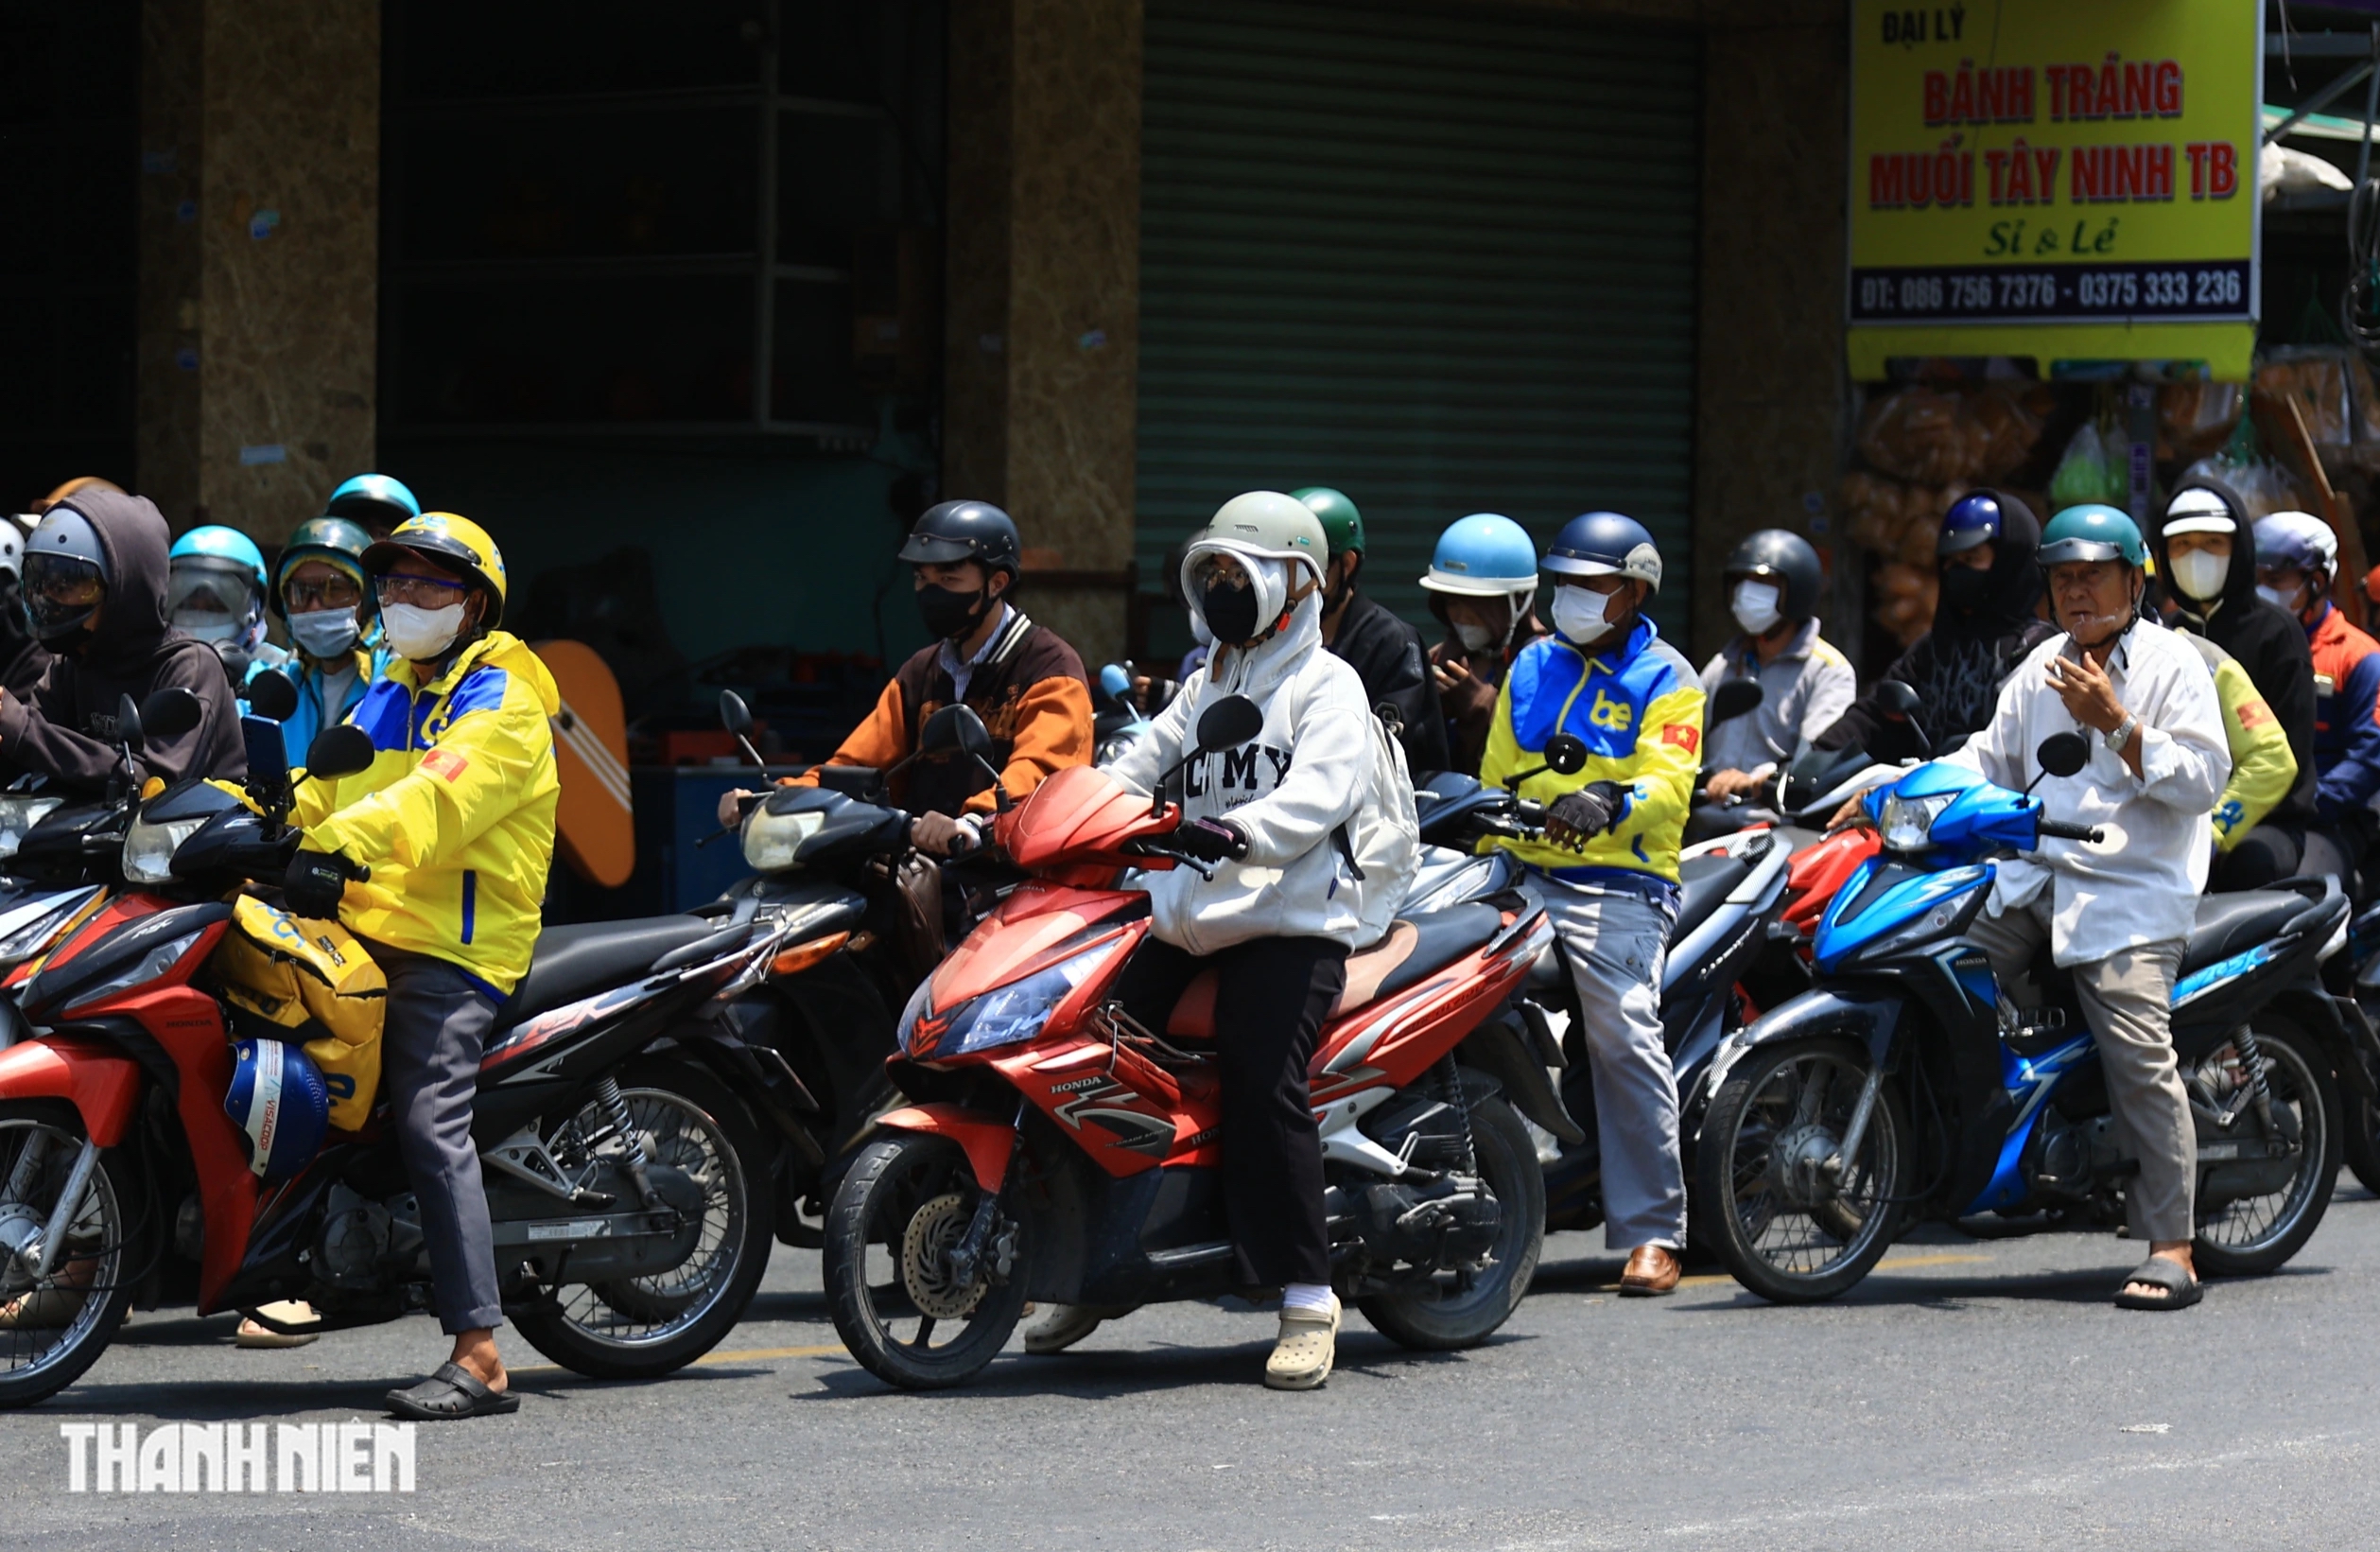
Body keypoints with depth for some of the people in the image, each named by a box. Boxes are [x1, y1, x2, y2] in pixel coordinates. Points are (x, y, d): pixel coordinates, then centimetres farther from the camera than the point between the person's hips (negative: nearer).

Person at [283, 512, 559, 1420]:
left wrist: (348, 842, -37)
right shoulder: (383, 700, 26)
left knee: (432, 1125, -21)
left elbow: (443, 795, -21)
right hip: (363, 934, 9)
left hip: (455, 947, -9)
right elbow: (321, 792, 22)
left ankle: (477, 1357, -27)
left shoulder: (501, 701, -3)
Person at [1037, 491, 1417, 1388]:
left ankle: (1307, 1299, -20)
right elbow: (1141, 762, 17)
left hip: (1294, 920, -7)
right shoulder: (1208, 686, 24)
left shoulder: (1327, 686, -1)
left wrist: (1237, 830, -37)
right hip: (1192, 919, 7)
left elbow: (1320, 792, -19)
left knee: (1262, 1085, -24)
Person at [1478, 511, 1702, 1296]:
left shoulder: (1666, 681, 5)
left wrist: (1608, 802, -30)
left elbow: (1669, 783, -9)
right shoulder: (1532, 667, 22)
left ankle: (1652, 1232, -14)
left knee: (1625, 1035, -19)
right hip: (1524, 877, 5)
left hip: (1619, 886, -5)